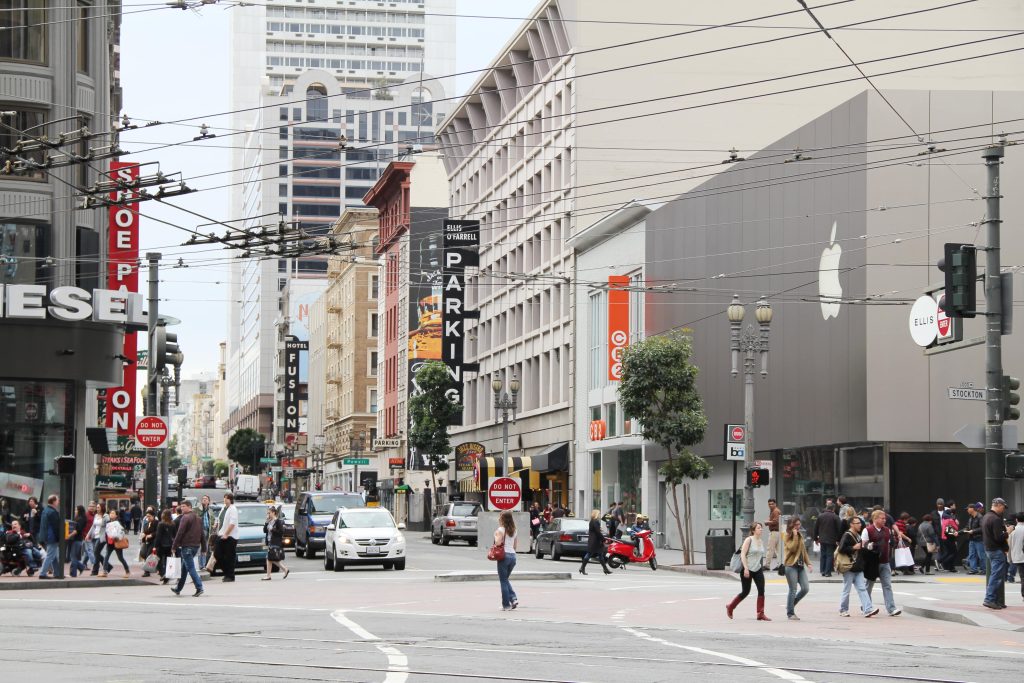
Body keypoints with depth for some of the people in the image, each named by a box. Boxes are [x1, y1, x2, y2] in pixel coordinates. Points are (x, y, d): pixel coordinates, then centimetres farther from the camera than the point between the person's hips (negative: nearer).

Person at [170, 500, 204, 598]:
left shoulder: (185, 518, -11)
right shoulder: (198, 519, 16)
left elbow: (180, 533, -15)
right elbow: (201, 534, 18)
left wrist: (174, 546, -11)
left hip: (187, 546, -9)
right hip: (196, 546, 9)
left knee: (190, 567, -9)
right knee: (184, 567, 18)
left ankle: (199, 588, -19)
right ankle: (178, 588, 27)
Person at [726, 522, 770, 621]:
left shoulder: (761, 542, 10)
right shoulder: (749, 540, -10)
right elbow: (743, 554, -15)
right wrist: (746, 568, -22)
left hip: (758, 570, 6)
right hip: (747, 570, -6)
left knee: (761, 590, -8)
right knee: (745, 592, 2)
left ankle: (760, 614, -5)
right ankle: (730, 607, 24)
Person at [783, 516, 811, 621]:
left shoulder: (800, 536, 16)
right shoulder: (787, 537, -5)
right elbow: (792, 548, -20)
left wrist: (808, 563, 13)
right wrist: (795, 536, -19)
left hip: (800, 565, 7)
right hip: (791, 566, -7)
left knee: (805, 588, 0)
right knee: (793, 590, -6)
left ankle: (791, 605, 19)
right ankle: (790, 613, 4)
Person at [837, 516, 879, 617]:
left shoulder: (858, 535, 16)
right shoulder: (847, 535, -11)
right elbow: (841, 549, -22)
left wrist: (862, 547, 11)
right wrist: (853, 548, -19)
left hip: (858, 568, 8)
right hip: (849, 567, -8)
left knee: (862, 588, 0)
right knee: (846, 590, 3)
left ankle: (867, 609, -6)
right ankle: (843, 610, 14)